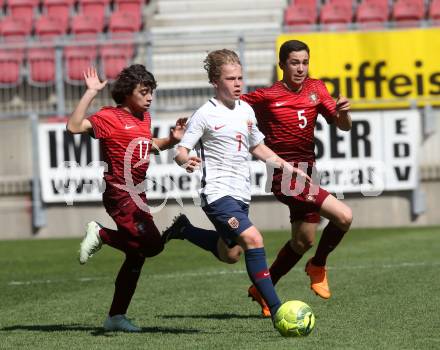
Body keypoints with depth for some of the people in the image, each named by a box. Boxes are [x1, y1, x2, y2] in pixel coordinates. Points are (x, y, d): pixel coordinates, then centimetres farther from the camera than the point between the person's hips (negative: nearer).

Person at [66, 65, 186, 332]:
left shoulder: (145, 117, 13)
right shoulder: (109, 117, -11)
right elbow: (74, 127, -25)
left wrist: (173, 139, 12)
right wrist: (91, 93, -26)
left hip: (137, 195, 9)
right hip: (120, 193, -9)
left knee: (136, 256, 11)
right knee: (152, 244, -21)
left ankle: (116, 316, 20)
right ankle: (100, 234, 0)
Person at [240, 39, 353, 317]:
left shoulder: (316, 89, 6)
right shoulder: (266, 97, -9)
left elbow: (343, 126, 4)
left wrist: (343, 111, -18)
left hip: (306, 173, 7)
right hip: (285, 176, -7)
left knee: (303, 241, 15)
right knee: (344, 217, -19)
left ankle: (263, 289, 31)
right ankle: (318, 266, 4)